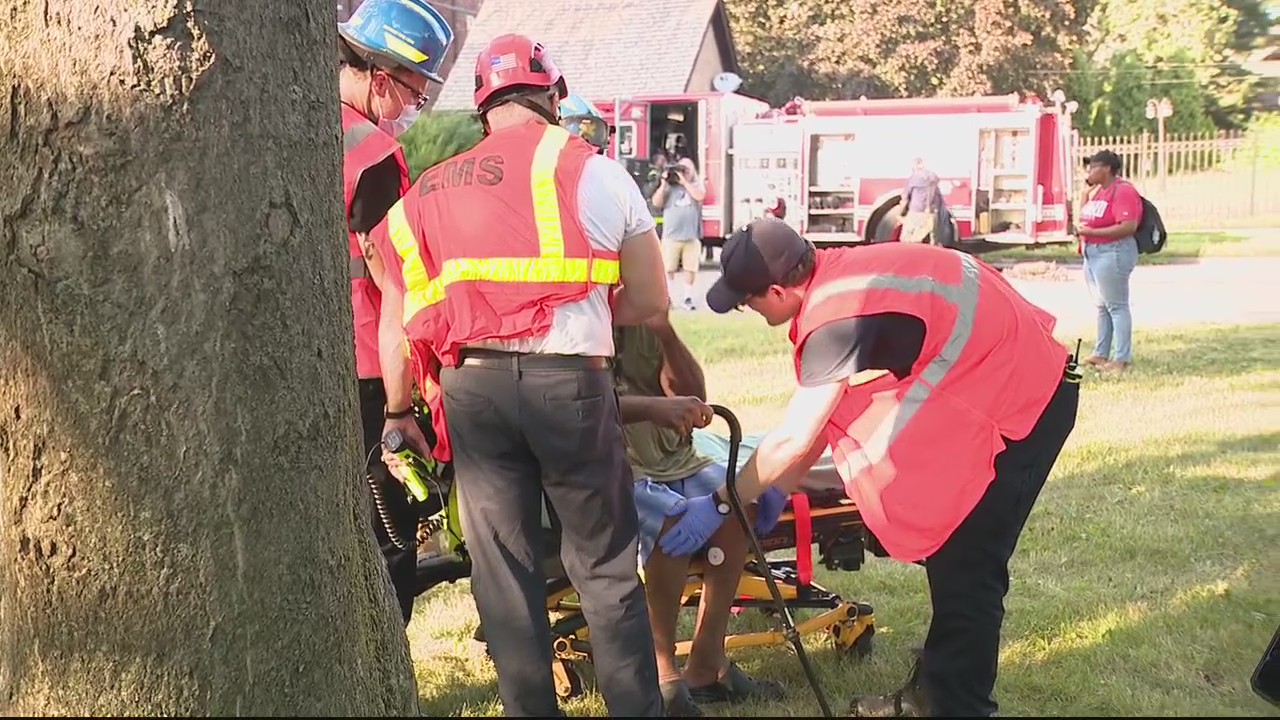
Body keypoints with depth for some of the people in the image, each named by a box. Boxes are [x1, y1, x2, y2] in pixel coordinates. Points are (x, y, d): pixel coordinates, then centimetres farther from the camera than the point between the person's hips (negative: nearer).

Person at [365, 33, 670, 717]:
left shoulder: (427, 193, 16)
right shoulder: (595, 173, 7)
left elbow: (397, 320, 14)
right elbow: (651, 301, 10)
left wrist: (398, 411, 22)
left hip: (470, 386, 3)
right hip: (567, 380, -2)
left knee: (502, 569, 11)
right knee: (604, 565, 9)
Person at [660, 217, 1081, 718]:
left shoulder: (839, 316, -26)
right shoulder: (841, 277, 2)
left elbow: (792, 441, -24)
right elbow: (825, 410, 11)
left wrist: (720, 504, -13)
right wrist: (778, 489, 13)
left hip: (1023, 400, -10)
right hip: (1011, 381, 10)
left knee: (966, 569, -4)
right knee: (950, 554, 16)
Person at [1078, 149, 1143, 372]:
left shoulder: (1123, 191, -14)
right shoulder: (1098, 191, 16)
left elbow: (1128, 227, -23)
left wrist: (1092, 232, -22)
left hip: (1113, 252, -10)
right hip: (1092, 252, 10)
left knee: (1116, 306, -5)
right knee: (1102, 306, 15)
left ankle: (1122, 358, -1)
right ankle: (1101, 353, 22)